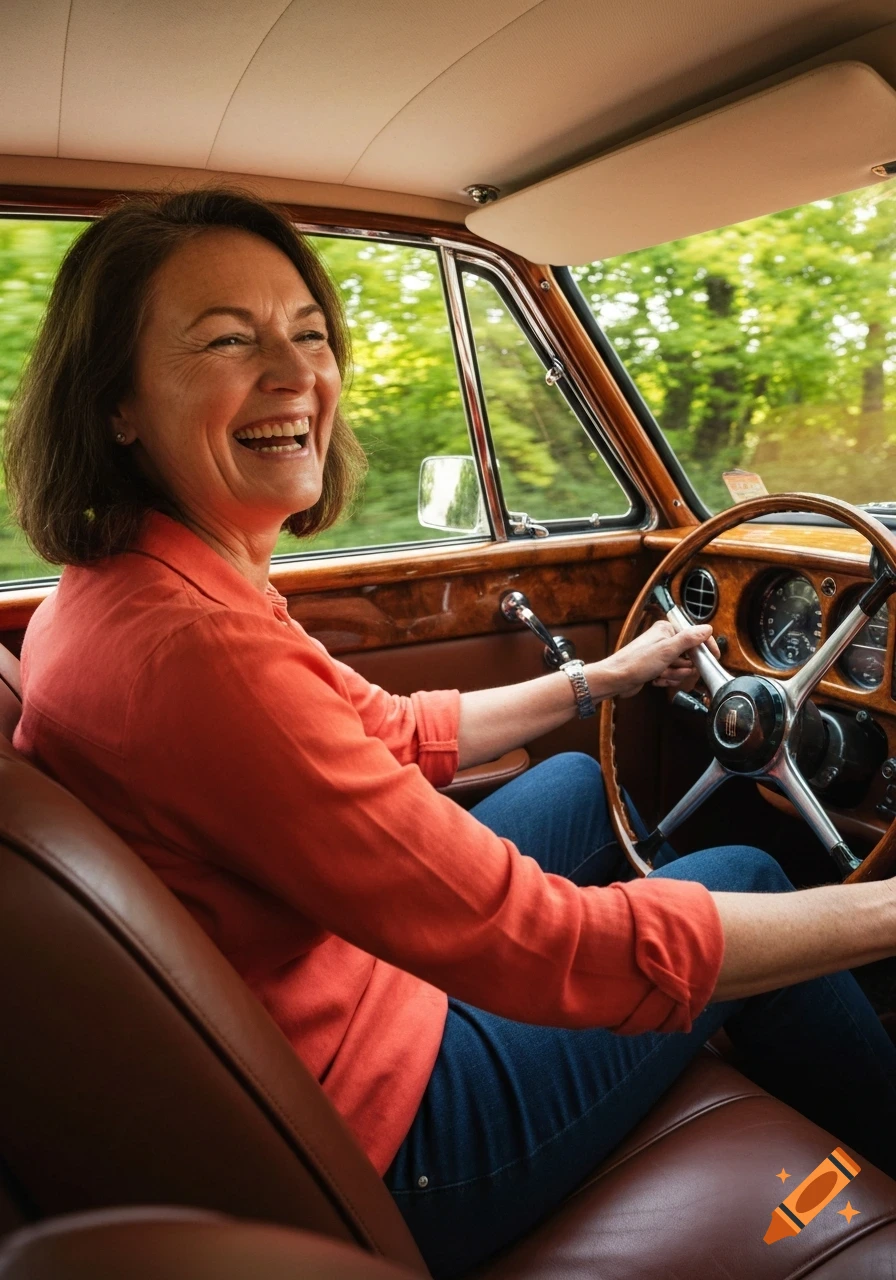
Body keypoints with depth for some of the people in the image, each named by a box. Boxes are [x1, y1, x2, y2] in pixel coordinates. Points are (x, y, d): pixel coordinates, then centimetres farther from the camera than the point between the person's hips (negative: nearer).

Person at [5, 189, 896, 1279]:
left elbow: (390, 735, 7)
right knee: (744, 877, 4)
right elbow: (548, 947, -32)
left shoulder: (119, 592, -2)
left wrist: (598, 679, 11)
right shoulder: (189, 647, -35)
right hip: (379, 1149, -8)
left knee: (578, 781, 22)